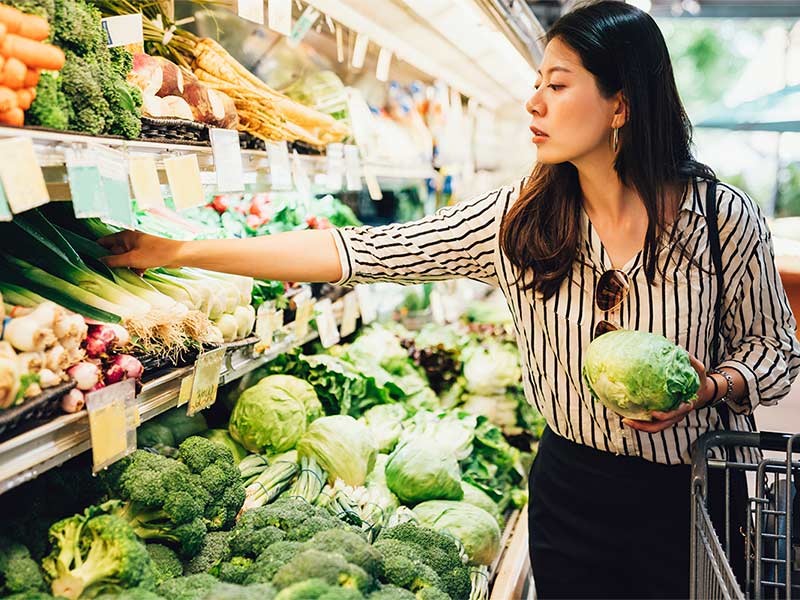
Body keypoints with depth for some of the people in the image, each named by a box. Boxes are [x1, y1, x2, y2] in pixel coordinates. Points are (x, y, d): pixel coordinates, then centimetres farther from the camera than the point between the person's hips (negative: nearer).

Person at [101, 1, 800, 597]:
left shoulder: (723, 216, -13)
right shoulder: (517, 219, -10)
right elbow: (359, 252, -12)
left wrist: (709, 387, -22)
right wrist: (178, 251, -12)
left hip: (691, 497, -1)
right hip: (571, 491, 1)